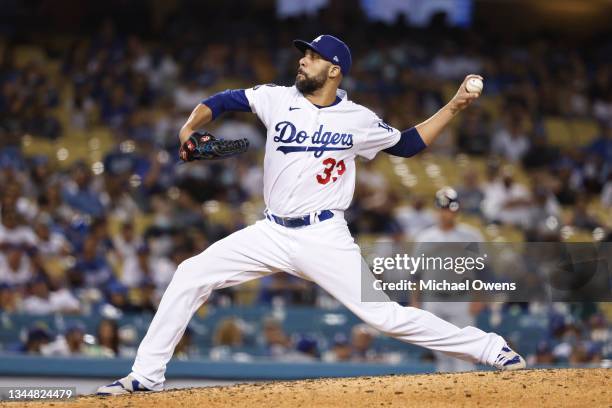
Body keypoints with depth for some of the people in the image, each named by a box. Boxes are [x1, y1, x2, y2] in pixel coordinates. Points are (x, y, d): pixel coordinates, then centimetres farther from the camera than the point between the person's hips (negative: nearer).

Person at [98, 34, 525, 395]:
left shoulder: (359, 120, -1)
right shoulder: (278, 99, 2)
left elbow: (408, 144, 13)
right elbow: (222, 101, 7)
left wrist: (454, 107, 4)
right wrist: (191, 127, -12)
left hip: (325, 237, -3)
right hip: (272, 233, 3)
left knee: (382, 313, -13)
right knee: (190, 276, -6)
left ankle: (490, 348, -3)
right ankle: (148, 374, 2)